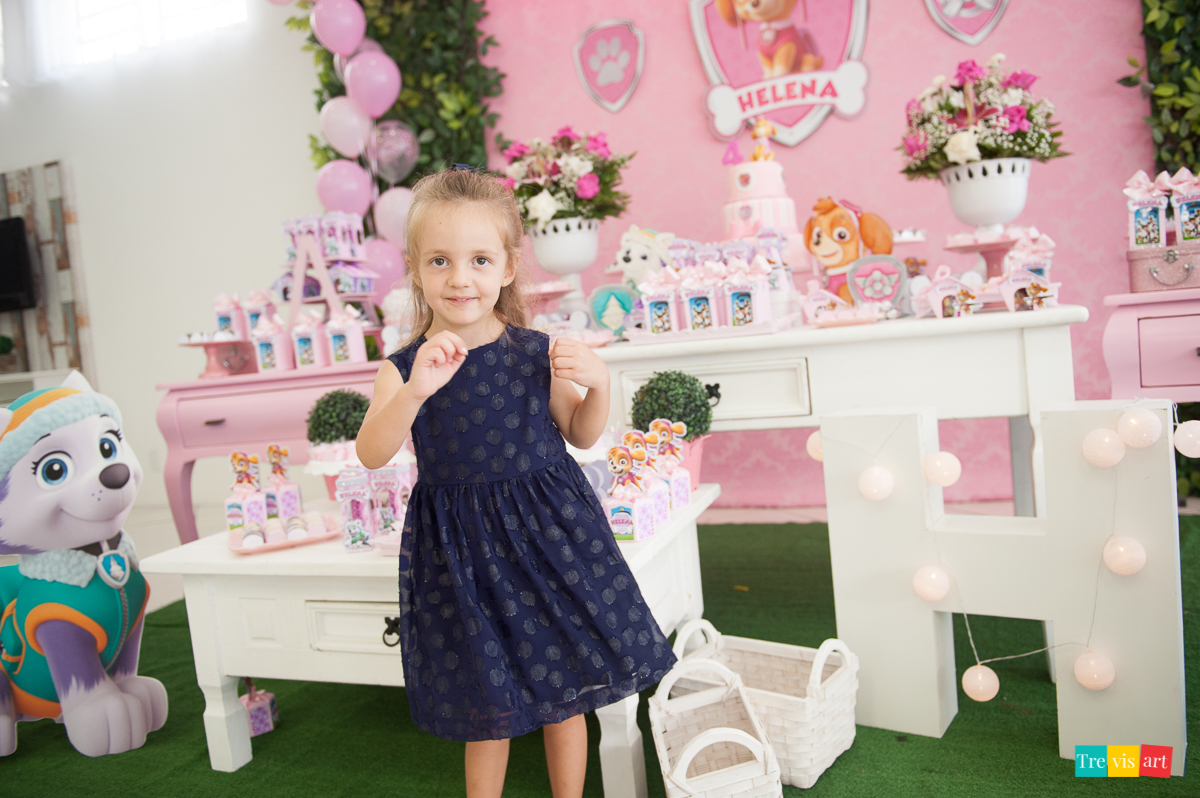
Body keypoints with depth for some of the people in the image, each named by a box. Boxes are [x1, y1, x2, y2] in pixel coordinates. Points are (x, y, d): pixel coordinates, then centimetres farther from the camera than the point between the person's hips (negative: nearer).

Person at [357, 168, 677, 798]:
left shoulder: (537, 352, -4)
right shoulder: (405, 366, -5)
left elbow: (581, 435, 7)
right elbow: (370, 454, -17)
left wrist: (596, 385, -13)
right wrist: (414, 392, -33)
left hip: (548, 532, 1)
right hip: (460, 550, 0)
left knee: (564, 690, 14)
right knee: (485, 709, 13)